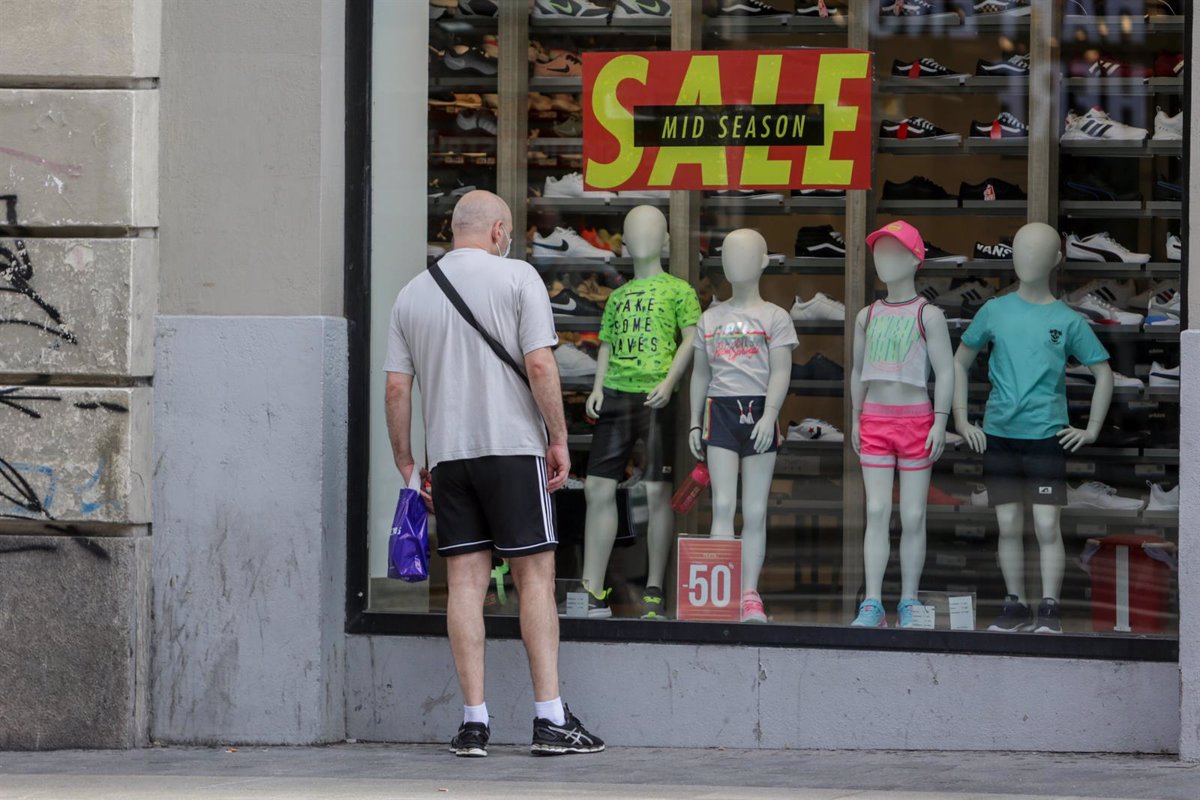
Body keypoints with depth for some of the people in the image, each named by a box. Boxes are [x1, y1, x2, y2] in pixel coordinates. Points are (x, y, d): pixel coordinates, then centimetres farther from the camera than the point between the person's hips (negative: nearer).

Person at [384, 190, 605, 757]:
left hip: (446, 453, 4)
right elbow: (539, 365, -9)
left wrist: (405, 461, 16)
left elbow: (396, 388, 8)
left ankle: (474, 722, 0)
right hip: (512, 444, -4)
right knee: (535, 577, -1)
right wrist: (559, 439, -2)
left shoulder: (412, 294, 11)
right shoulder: (516, 277, -2)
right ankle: (550, 719, -5)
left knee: (465, 581, 4)